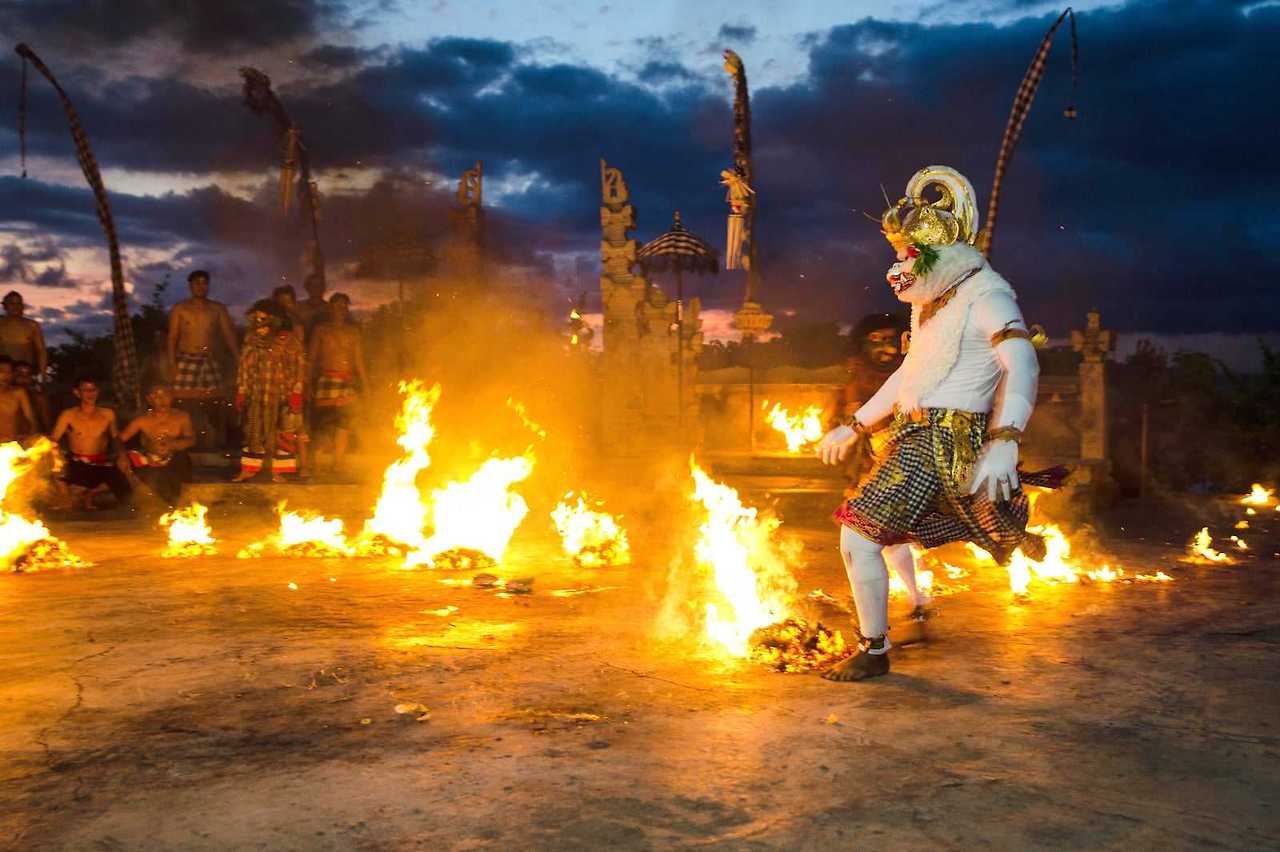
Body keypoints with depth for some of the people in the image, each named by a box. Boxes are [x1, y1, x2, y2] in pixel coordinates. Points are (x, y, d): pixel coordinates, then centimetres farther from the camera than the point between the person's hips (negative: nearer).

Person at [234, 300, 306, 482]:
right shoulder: (251, 341, 7)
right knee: (253, 432, 10)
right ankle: (249, 469, 18)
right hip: (256, 396, 4)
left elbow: (299, 367, -7)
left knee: (282, 434, 0)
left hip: (281, 396, -4)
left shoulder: (288, 341, -6)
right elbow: (244, 368, 12)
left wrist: (296, 393, -13)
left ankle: (278, 472, 8)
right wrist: (240, 393, 8)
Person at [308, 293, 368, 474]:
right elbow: (312, 359, 6)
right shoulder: (321, 330, 8)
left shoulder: (353, 331, 15)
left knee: (344, 425, -2)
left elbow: (359, 360, 14)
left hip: (347, 383, 3)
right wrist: (310, 382, -2)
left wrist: (365, 384, 8)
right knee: (322, 424, -9)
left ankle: (337, 466, 3)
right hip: (326, 380, -3)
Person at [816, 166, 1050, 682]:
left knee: (859, 536, -13)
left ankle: (874, 650, -1)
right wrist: (853, 428, 25)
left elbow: (1022, 367, -26)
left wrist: (1004, 444, -41)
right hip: (913, 436, 10)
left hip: (945, 440, -10)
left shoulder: (984, 294, -12)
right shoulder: (932, 302, 17)